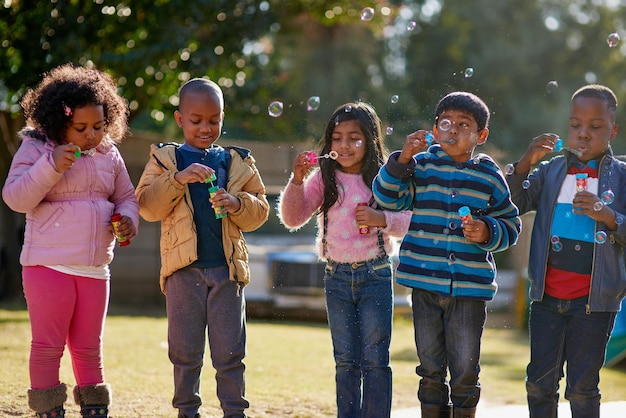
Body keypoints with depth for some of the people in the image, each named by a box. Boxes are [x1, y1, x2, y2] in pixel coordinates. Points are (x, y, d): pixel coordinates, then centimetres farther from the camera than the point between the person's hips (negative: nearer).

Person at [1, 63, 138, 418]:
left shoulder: (109, 154, 9)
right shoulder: (35, 149, -5)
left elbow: (127, 196, 18)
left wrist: (128, 219, -4)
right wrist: (51, 166, -25)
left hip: (95, 268, 4)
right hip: (48, 265, -4)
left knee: (89, 347, 12)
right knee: (48, 345, -1)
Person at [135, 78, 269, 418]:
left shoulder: (237, 162, 11)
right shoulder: (164, 159, 6)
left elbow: (260, 210, 9)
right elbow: (147, 206, -5)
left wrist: (237, 203, -12)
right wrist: (178, 178, -18)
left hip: (227, 268, 1)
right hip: (184, 270, -1)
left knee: (229, 352, 2)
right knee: (185, 351, 6)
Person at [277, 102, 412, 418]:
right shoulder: (323, 179, 1)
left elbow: (408, 221, -4)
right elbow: (292, 219, -3)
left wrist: (382, 219, -23)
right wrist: (297, 180, -16)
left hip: (375, 275, -2)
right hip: (337, 277, 2)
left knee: (375, 359, 0)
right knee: (346, 361, 10)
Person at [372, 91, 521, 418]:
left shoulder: (490, 178, 3)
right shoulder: (421, 167, 4)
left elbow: (511, 225, 7)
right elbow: (386, 196, -4)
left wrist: (487, 232, -13)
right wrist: (403, 159, -16)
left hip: (470, 288, -1)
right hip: (425, 283, 1)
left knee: (465, 372, 3)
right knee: (431, 371, 11)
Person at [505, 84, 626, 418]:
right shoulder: (551, 171, 6)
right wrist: (525, 163, -14)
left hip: (594, 302, -2)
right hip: (548, 296, 2)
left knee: (583, 389, 5)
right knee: (540, 383, 9)